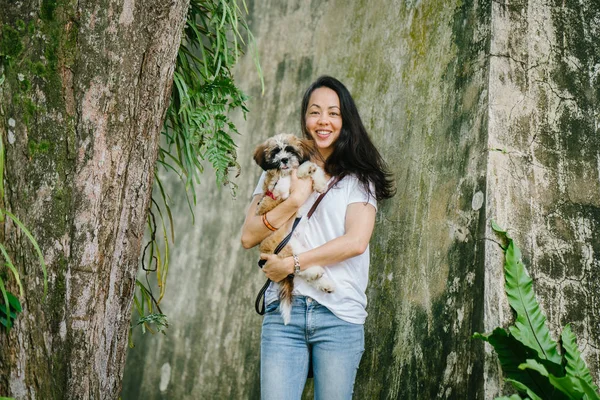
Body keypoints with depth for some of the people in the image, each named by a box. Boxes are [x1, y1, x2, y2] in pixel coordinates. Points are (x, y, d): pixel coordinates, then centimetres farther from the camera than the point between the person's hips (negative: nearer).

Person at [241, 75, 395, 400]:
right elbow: (248, 236, 3)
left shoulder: (358, 177, 7)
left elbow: (356, 241, -8)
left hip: (340, 314, -1)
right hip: (284, 311, 1)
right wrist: (295, 199, -8)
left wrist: (292, 263, -10)